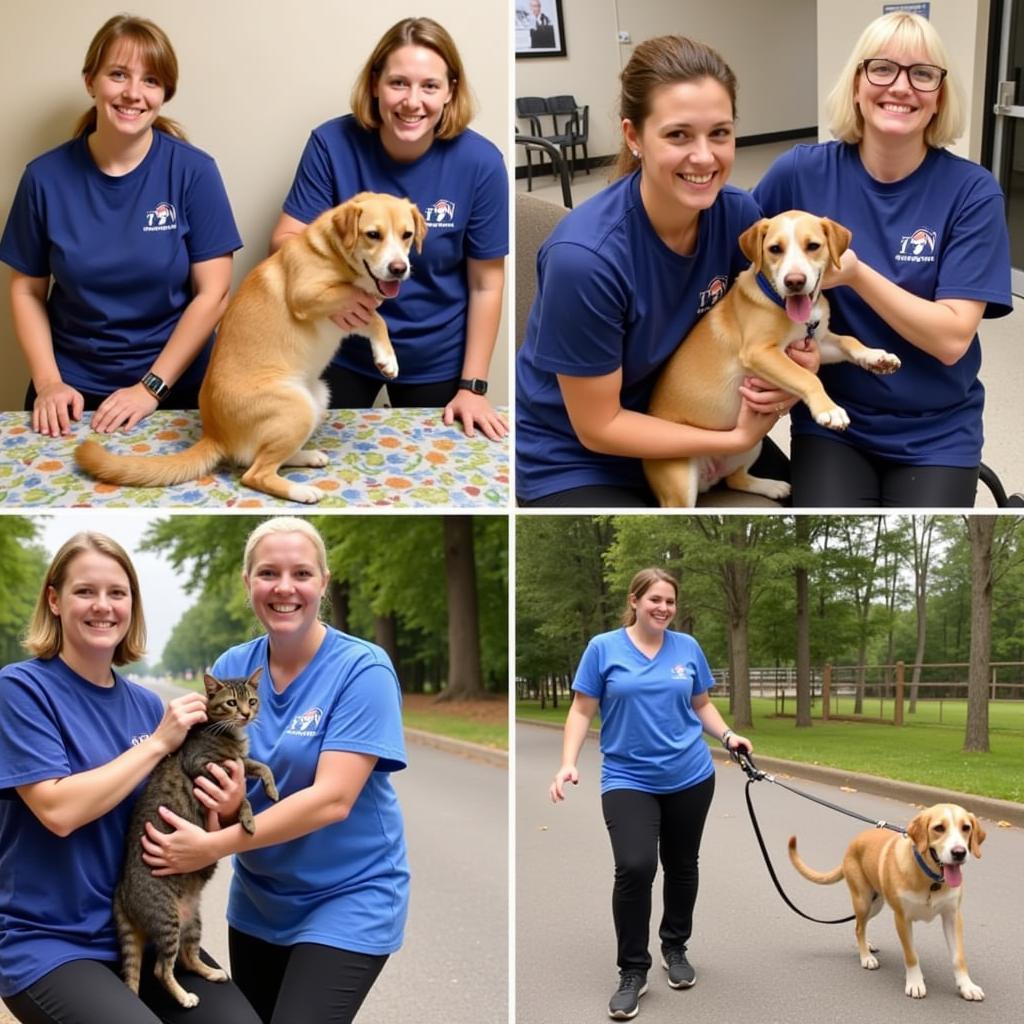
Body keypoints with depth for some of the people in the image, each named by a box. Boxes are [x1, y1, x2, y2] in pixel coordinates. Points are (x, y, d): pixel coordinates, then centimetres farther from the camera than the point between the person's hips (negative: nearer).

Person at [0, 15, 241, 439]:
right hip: (73, 394, 1)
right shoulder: (46, 177, 0)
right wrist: (48, 381, -7)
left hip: (176, 391, -1)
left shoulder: (194, 171, -5)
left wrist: (151, 388, -11)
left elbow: (213, 293, -6)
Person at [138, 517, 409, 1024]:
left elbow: (332, 800, -24)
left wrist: (213, 847, -26)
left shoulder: (362, 670, -17)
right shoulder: (232, 667, -1)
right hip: (257, 897, 6)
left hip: (348, 898, -5)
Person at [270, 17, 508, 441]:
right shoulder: (332, 144, -17)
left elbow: (486, 283, -9)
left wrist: (472, 386, -8)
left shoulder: (479, 163, -17)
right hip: (340, 347, 0)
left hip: (434, 359, 0)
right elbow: (286, 240, -14)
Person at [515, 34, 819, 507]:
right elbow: (597, 426, -20)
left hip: (677, 424, 6)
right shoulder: (585, 256, -29)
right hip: (574, 461, -6)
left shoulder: (738, 213, -13)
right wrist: (737, 438, -19)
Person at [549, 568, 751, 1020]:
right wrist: (568, 763, -13)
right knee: (634, 867, -17)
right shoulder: (603, 648, -4)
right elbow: (582, 711, -2)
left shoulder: (687, 647, 3)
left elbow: (702, 705, 13)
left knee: (682, 866, 14)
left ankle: (675, 947, 36)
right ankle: (632, 970, -3)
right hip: (628, 780, -3)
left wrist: (727, 735, -5)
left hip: (689, 777, 3)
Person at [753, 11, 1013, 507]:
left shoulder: (971, 192, -9)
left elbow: (952, 338, -13)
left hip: (935, 433, 0)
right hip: (831, 419, 0)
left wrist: (856, 273, -23)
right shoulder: (802, 172, -6)